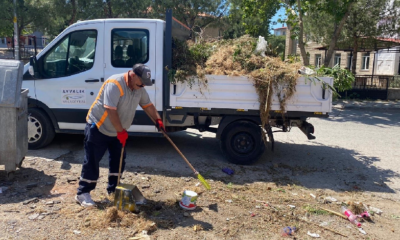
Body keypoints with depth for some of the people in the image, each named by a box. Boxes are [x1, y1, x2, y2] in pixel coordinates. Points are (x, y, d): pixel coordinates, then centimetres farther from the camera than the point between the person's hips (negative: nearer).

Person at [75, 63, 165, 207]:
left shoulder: (139, 88, -1)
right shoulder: (115, 84, -27)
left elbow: (147, 105, 10)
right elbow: (111, 110, -31)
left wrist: (157, 120, -4)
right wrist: (121, 131, -29)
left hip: (117, 132, 8)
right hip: (98, 128, -8)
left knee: (118, 160, 12)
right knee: (92, 161, -2)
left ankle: (113, 189, 26)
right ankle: (83, 193, 9)